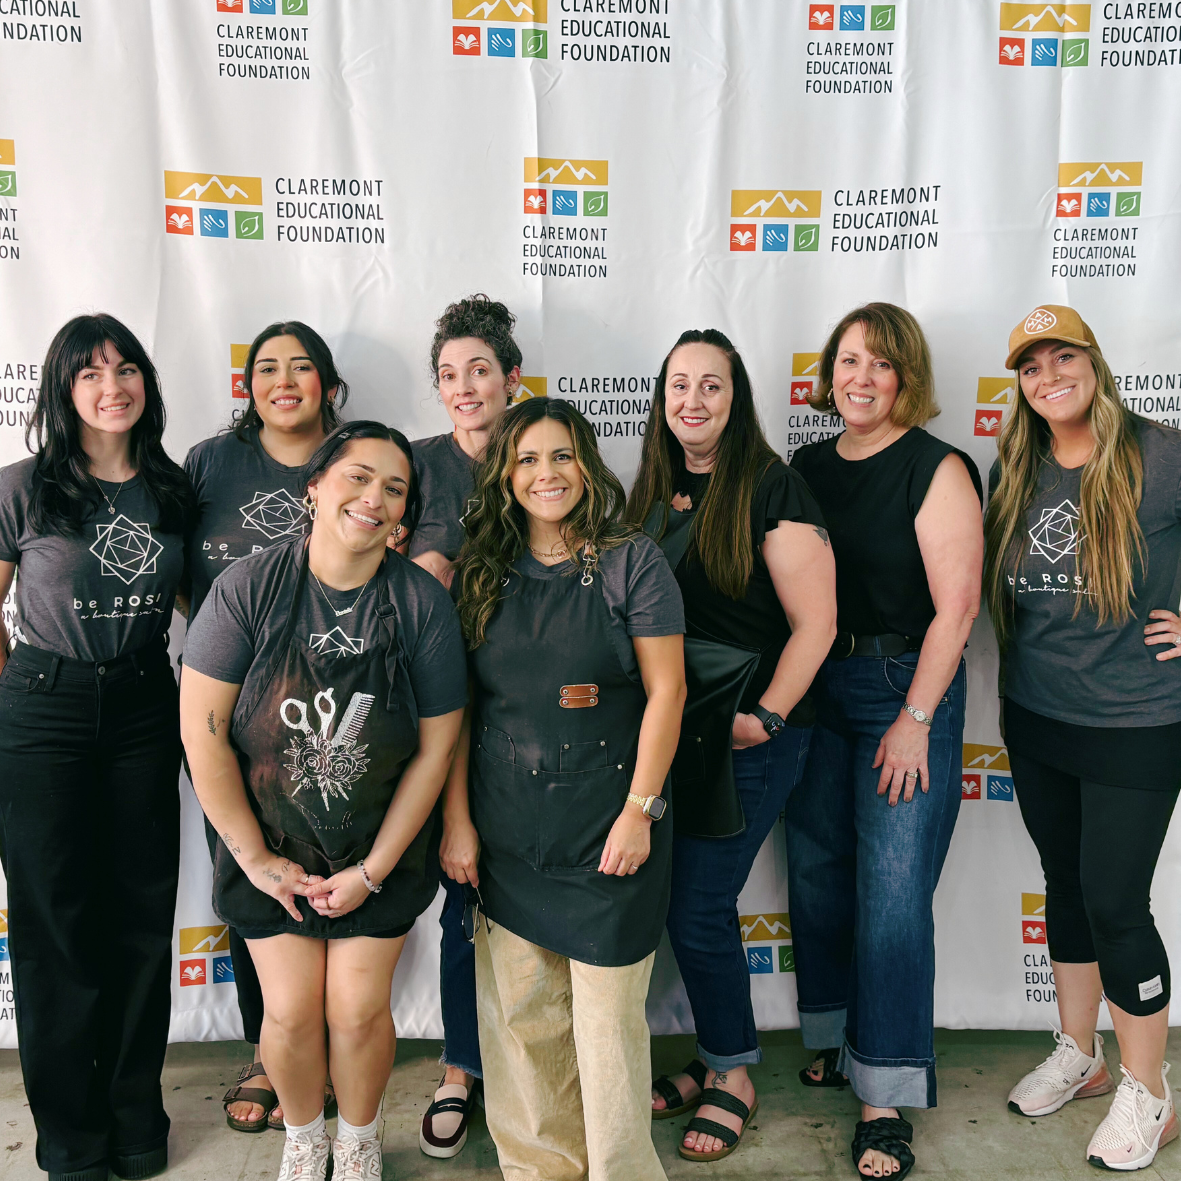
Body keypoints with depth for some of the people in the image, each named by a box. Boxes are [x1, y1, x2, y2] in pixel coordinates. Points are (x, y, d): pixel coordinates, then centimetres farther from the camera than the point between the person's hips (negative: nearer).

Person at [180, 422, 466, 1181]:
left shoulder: (423, 603, -12)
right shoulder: (250, 588, -14)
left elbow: (435, 749, -8)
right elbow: (202, 728, -11)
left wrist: (372, 870, -6)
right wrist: (255, 857, -8)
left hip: (380, 850, 0)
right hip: (271, 848, 0)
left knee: (358, 1009, 3)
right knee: (290, 1010, 4)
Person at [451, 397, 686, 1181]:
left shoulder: (631, 562, -4)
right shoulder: (484, 573, 6)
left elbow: (666, 690, -7)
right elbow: (460, 704, 9)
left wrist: (639, 810, -12)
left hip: (606, 825, -3)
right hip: (507, 829, 4)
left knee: (607, 1014, 5)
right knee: (518, 1012, 12)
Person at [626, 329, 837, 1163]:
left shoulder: (771, 487, -10)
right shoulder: (654, 491, 10)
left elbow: (815, 622, -13)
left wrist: (765, 717, -18)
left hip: (749, 735, -6)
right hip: (670, 726, 6)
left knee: (698, 908, -2)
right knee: (681, 900, 12)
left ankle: (734, 1079, 22)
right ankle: (718, 1060, 33)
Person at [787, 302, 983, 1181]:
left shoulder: (936, 470, -7)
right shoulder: (805, 467, 10)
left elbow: (956, 605, -12)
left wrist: (915, 720, -15)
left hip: (907, 688, -5)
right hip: (815, 690, 6)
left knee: (892, 891, -5)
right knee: (816, 871, 12)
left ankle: (887, 1094, 8)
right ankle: (838, 1042, 32)